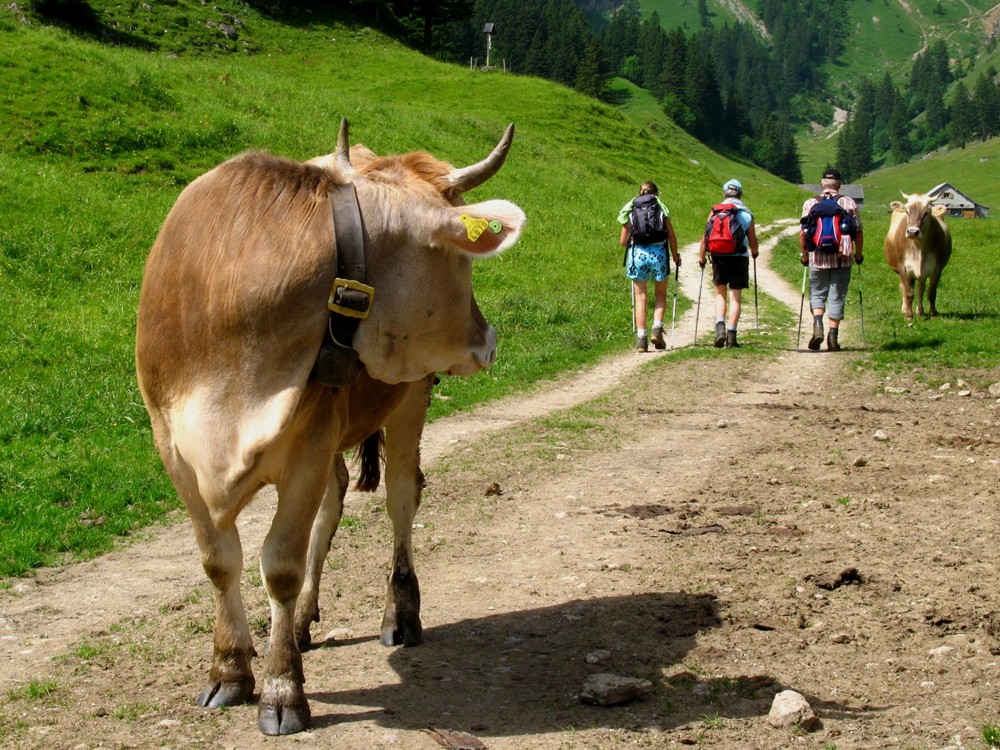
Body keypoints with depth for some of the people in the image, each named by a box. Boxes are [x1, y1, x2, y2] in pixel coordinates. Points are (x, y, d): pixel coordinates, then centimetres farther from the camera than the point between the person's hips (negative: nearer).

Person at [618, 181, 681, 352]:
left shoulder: (630, 210, 10)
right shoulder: (661, 208, 8)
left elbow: (623, 241, 8)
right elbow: (671, 236, 3)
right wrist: (675, 256, 16)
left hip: (637, 253, 0)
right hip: (658, 252, 0)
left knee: (640, 297, 7)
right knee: (661, 294, 17)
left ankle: (641, 338, 3)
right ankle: (657, 329, 0)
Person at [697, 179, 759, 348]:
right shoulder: (747, 214, 4)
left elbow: (706, 236, 0)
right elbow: (753, 241, 5)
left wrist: (701, 256, 12)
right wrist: (754, 252, 26)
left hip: (719, 257, 0)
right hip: (740, 258, 0)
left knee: (720, 294, 14)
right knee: (736, 296, 5)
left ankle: (720, 326, -6)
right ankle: (731, 334, 1)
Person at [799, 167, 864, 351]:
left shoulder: (810, 203, 2)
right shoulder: (849, 203, 2)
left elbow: (802, 234, -1)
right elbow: (858, 232, 1)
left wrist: (804, 254, 13)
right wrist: (858, 254, 14)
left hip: (817, 258, 0)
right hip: (842, 259, 0)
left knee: (817, 294, 13)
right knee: (837, 297, 6)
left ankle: (817, 326, -10)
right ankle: (833, 337, 4)